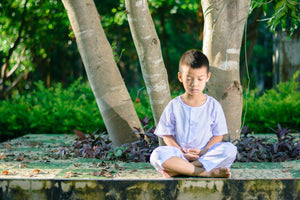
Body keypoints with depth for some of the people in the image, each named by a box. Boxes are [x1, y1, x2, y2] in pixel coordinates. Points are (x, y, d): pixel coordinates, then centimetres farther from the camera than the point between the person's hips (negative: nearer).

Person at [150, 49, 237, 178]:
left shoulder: (213, 106, 4)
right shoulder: (173, 106, 3)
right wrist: (182, 153, -14)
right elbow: (167, 135, 3)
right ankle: (206, 172, -31)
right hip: (180, 155, -1)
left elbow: (218, 135, 4)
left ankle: (177, 170, -30)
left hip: (207, 154, 1)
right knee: (157, 155, -29)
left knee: (230, 149, -28)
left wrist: (203, 152, -14)